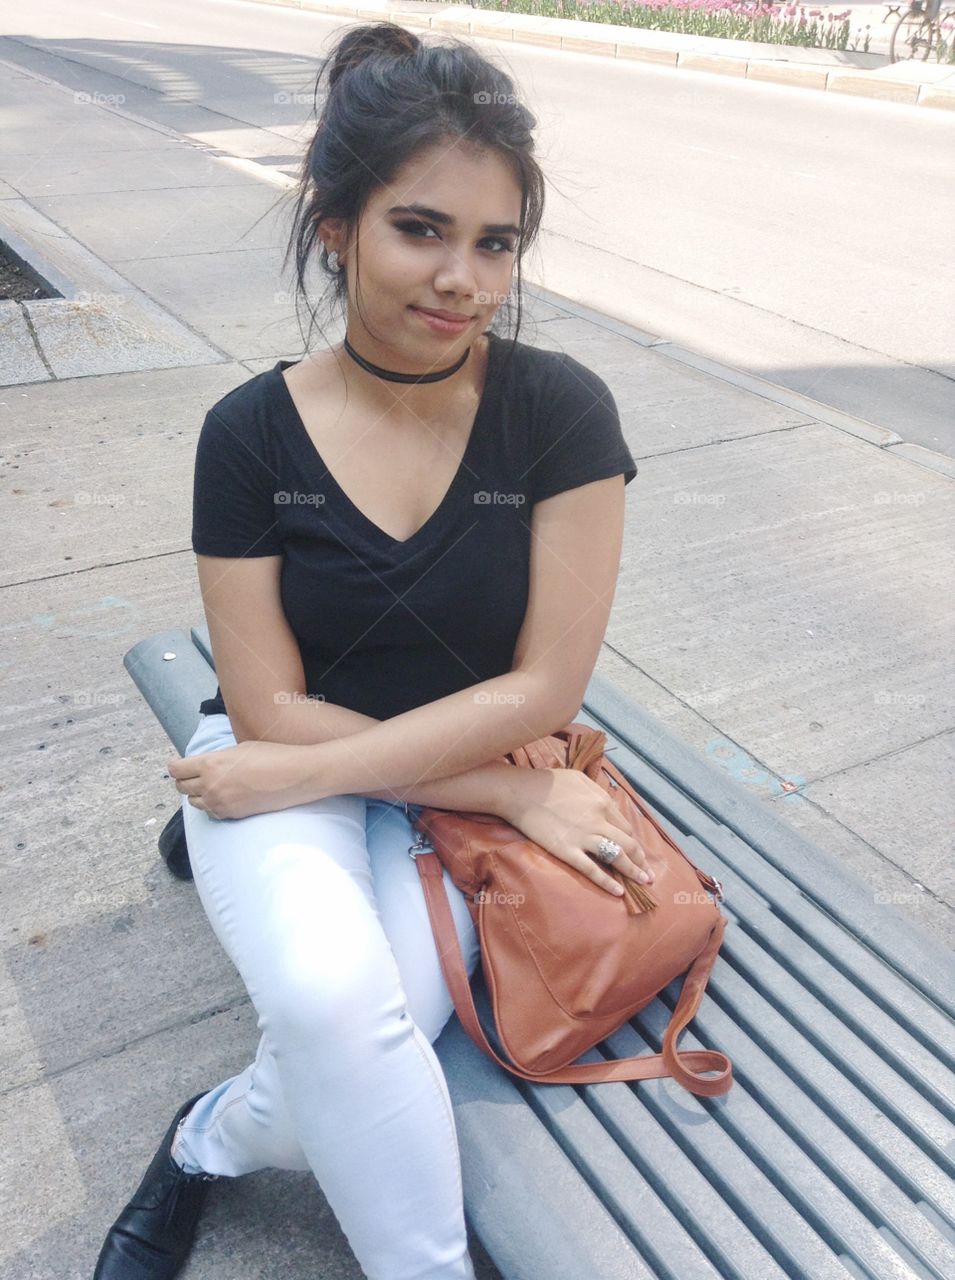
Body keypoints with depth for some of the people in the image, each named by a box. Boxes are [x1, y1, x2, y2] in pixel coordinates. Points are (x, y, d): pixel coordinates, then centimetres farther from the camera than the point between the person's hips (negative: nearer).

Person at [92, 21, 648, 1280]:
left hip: (457, 795, 1)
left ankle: (207, 1142, 14)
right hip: (286, 777, 0)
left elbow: (542, 690, -14)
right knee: (332, 992, -30)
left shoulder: (561, 410, -13)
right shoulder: (252, 433, -10)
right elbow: (270, 712, -10)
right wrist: (512, 794, -15)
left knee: (349, 1042, -22)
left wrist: (296, 775, -16)